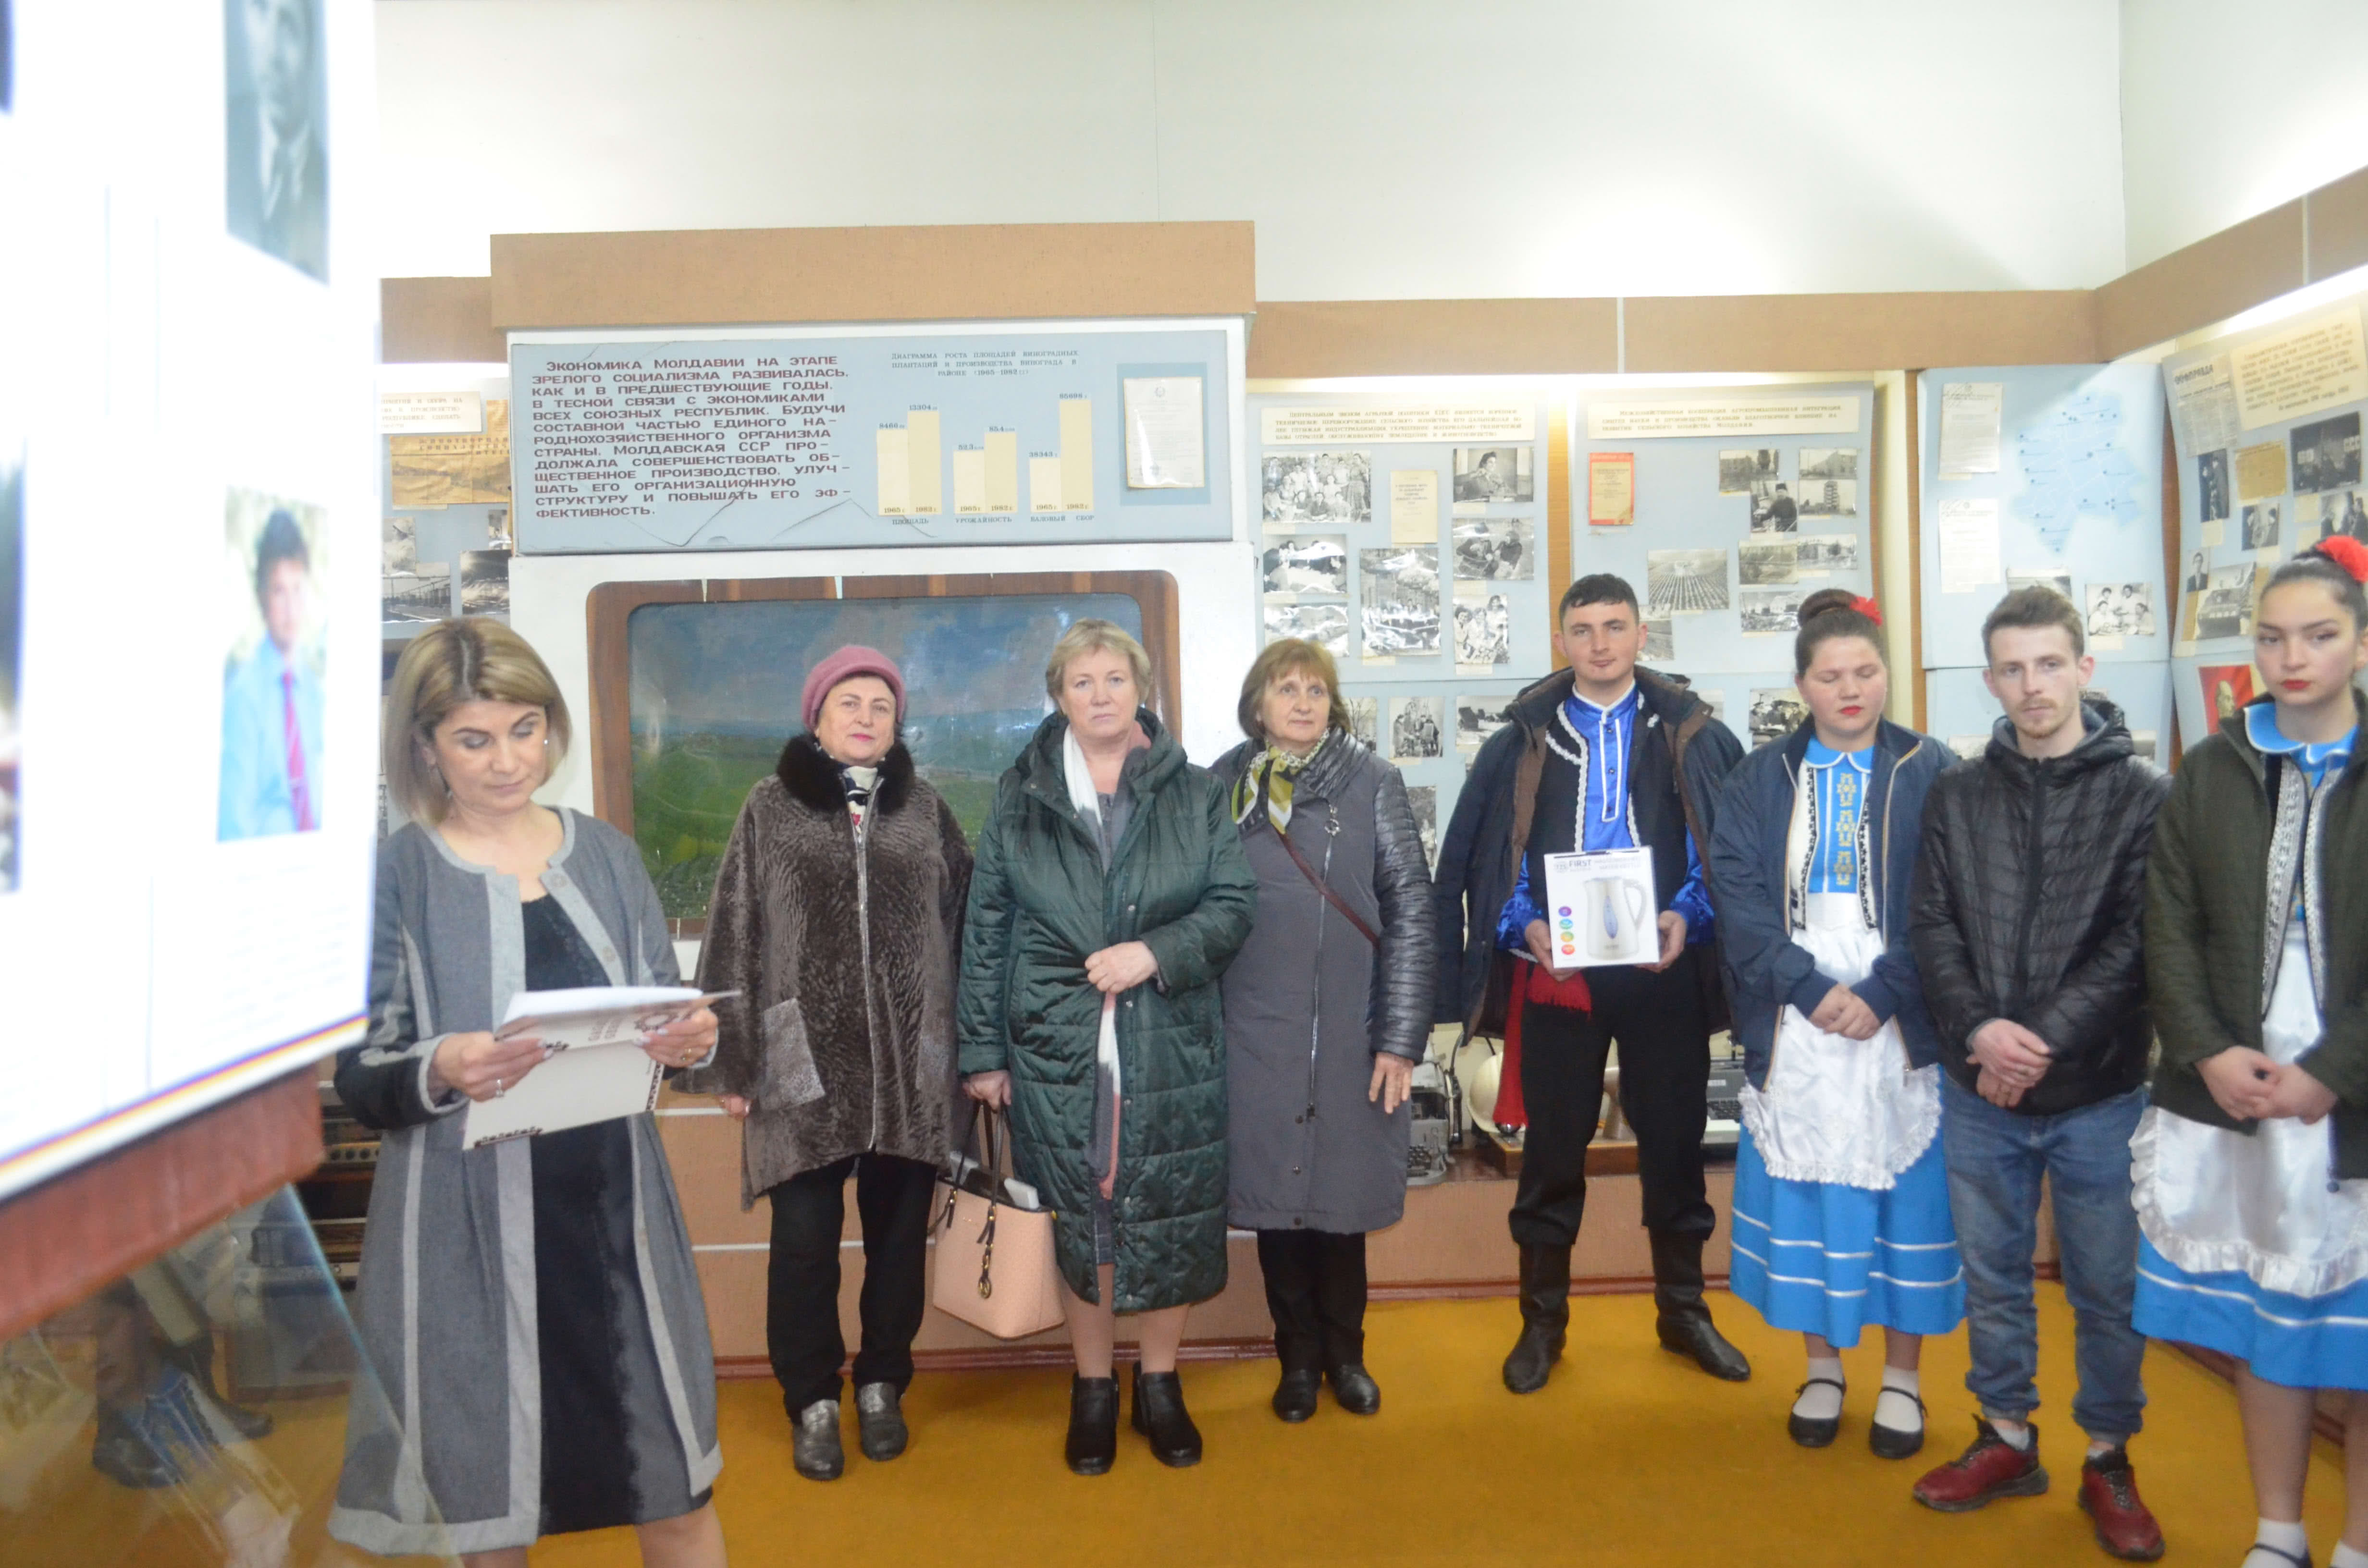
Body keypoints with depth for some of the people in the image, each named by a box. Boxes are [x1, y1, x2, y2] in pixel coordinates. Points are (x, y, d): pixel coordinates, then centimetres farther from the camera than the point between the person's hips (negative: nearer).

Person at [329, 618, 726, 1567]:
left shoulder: (606, 854, 6)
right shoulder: (391, 875, -4)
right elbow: (352, 1080, -6)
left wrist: (692, 1040, -13)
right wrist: (437, 1074, -26)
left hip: (615, 1207, 3)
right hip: (467, 1228, -3)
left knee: (675, 1486, 10)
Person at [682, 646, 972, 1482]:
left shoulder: (925, 808, 8)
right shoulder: (771, 807, 4)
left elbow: (967, 927, 7)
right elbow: (733, 940, 2)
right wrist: (729, 1060, -2)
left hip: (909, 1064, 2)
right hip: (804, 1063, -1)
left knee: (899, 1233, 9)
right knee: (805, 1239, 1)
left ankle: (883, 1386, 27)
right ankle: (813, 1402, 19)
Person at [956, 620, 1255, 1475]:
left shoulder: (1195, 793, 4)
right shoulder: (1020, 796, 4)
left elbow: (1233, 904, 0)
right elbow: (986, 928, 4)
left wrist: (1155, 952, -16)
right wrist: (984, 1049, 1)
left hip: (1171, 1046, 0)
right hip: (1059, 1047, 0)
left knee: (1168, 1219, 7)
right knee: (1078, 1221, 8)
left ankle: (1160, 1384, 27)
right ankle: (1092, 1388, 27)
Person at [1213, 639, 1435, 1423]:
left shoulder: (1372, 784, 0)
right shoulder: (1222, 787, 4)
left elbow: (1410, 911, -2)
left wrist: (1401, 1038, -6)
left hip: (1350, 1036, -1)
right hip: (1257, 1039, 1)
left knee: (1343, 1199, 8)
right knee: (1275, 1200, 8)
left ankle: (1344, 1354, 29)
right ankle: (1298, 1359, 27)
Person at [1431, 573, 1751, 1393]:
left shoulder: (1694, 734, 4)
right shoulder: (1523, 741, 4)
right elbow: (1476, 857, 2)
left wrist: (1689, 916, -13)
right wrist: (1524, 925, -11)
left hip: (1665, 970, 0)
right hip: (1555, 972, 0)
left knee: (1675, 1140, 11)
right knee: (1553, 1147, 8)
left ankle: (1683, 1310, 29)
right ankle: (1542, 1320, 21)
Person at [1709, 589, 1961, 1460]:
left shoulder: (1929, 771, 3)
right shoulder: (1757, 780, 6)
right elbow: (1739, 897, -2)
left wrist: (1880, 993, -14)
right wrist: (1813, 988, -13)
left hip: (1899, 1023, -1)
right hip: (1794, 1027, 1)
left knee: (1906, 1191, 4)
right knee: (1805, 1192, 6)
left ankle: (1902, 1378, 20)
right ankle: (1822, 1367, 23)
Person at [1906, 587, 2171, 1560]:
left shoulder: (2143, 797, -3)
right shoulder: (1956, 796, 5)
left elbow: (2136, 946, -10)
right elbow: (1932, 930, 0)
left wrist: (2044, 1042, -18)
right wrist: (1981, 1029, -16)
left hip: (2098, 1096, -2)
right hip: (1977, 1093, 3)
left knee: (2108, 1287, 9)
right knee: (1992, 1277, 14)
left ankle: (2109, 1461, 27)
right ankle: (2007, 1439, 31)